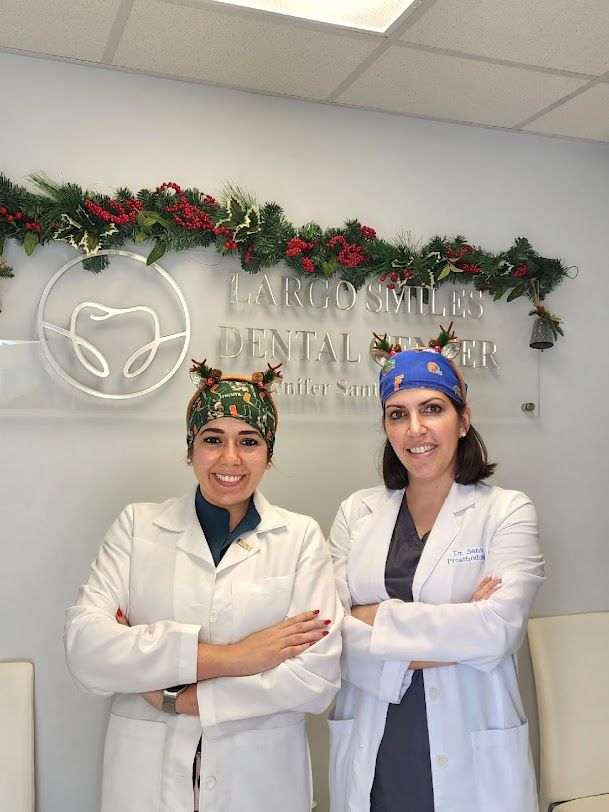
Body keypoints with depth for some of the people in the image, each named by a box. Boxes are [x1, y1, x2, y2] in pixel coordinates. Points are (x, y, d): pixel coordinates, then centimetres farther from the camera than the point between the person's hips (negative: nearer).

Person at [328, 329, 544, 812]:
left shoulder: (507, 512, -4)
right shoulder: (357, 513, 2)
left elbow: (499, 628, -18)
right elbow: (325, 628, -8)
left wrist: (375, 618, -16)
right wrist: (453, 628, -17)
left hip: (471, 763, -2)